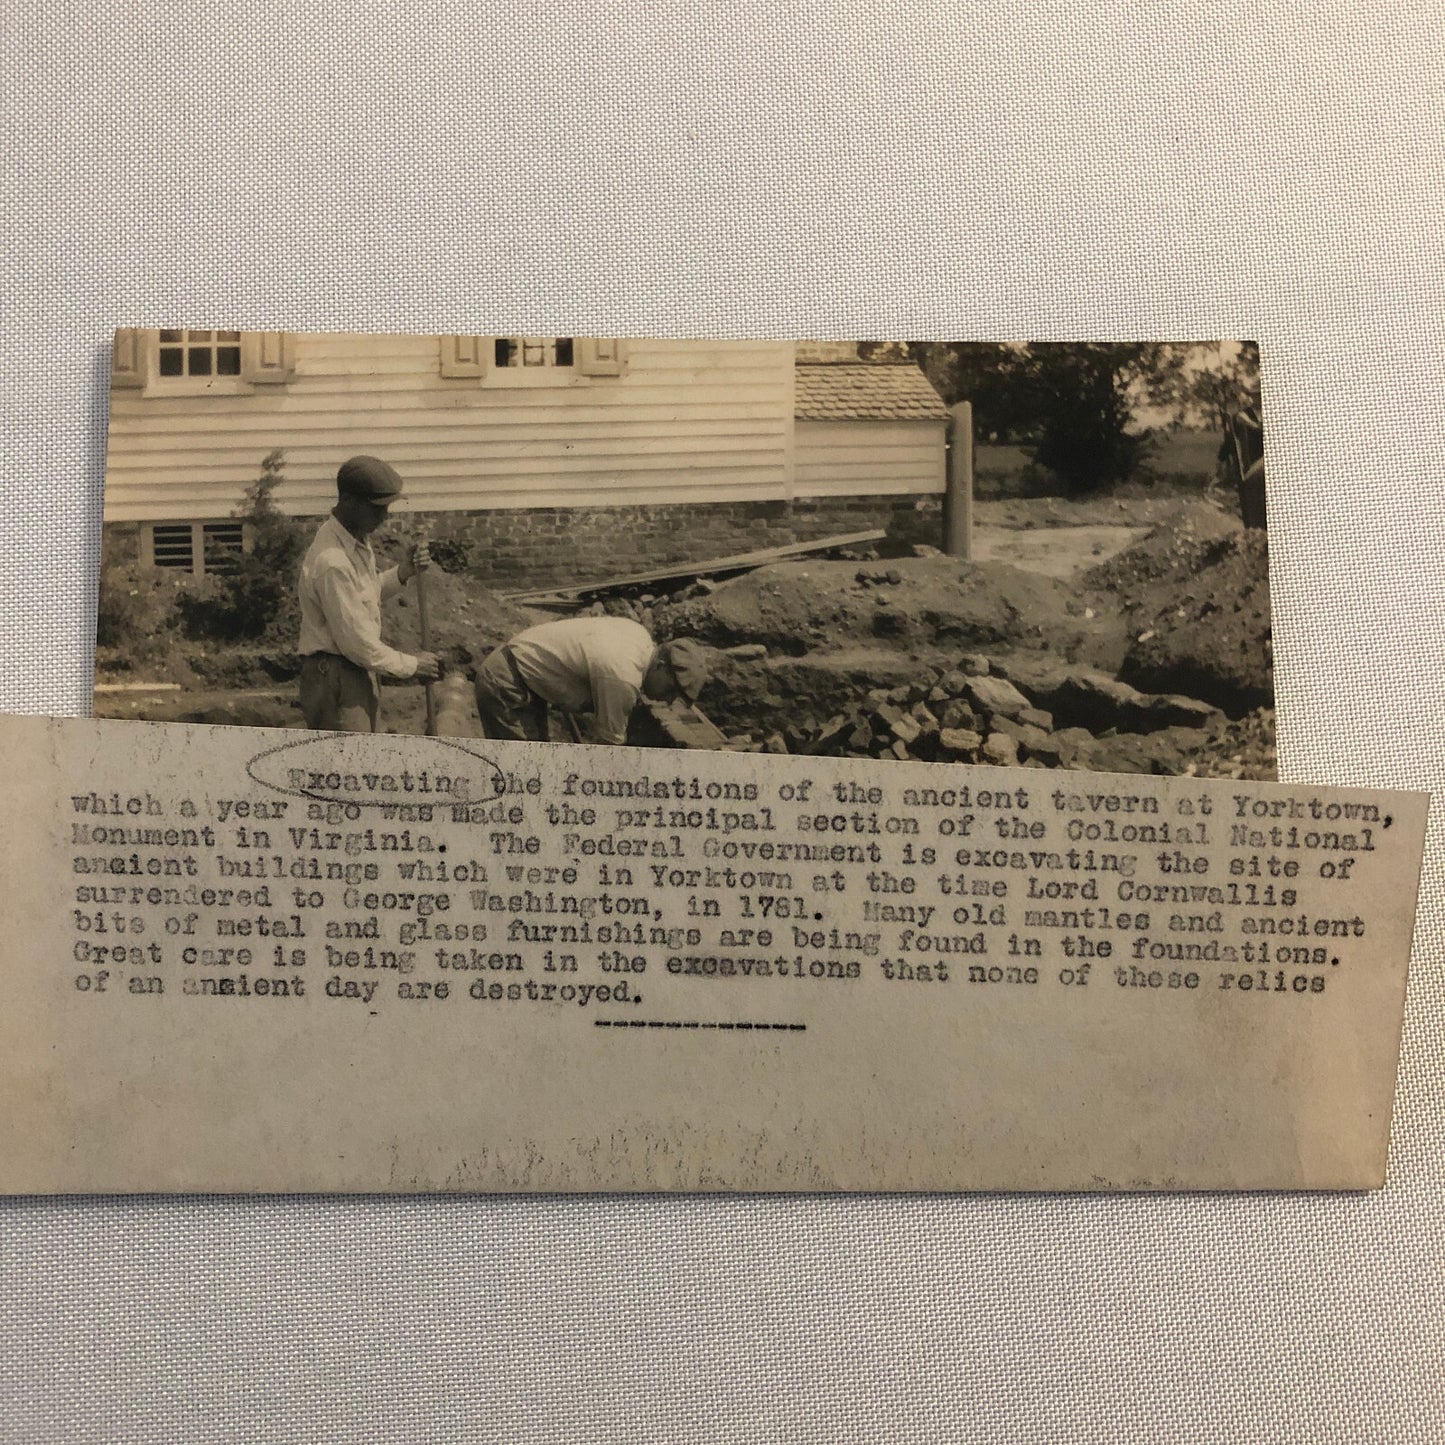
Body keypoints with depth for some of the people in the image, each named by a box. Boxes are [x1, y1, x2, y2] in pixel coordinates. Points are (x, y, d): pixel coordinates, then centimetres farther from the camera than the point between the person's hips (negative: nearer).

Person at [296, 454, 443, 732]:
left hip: (359, 673, 10)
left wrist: (403, 573, 2)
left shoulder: (358, 539, 5)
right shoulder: (331, 562, -25)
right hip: (335, 679, -10)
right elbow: (355, 642, -21)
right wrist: (411, 665, -10)